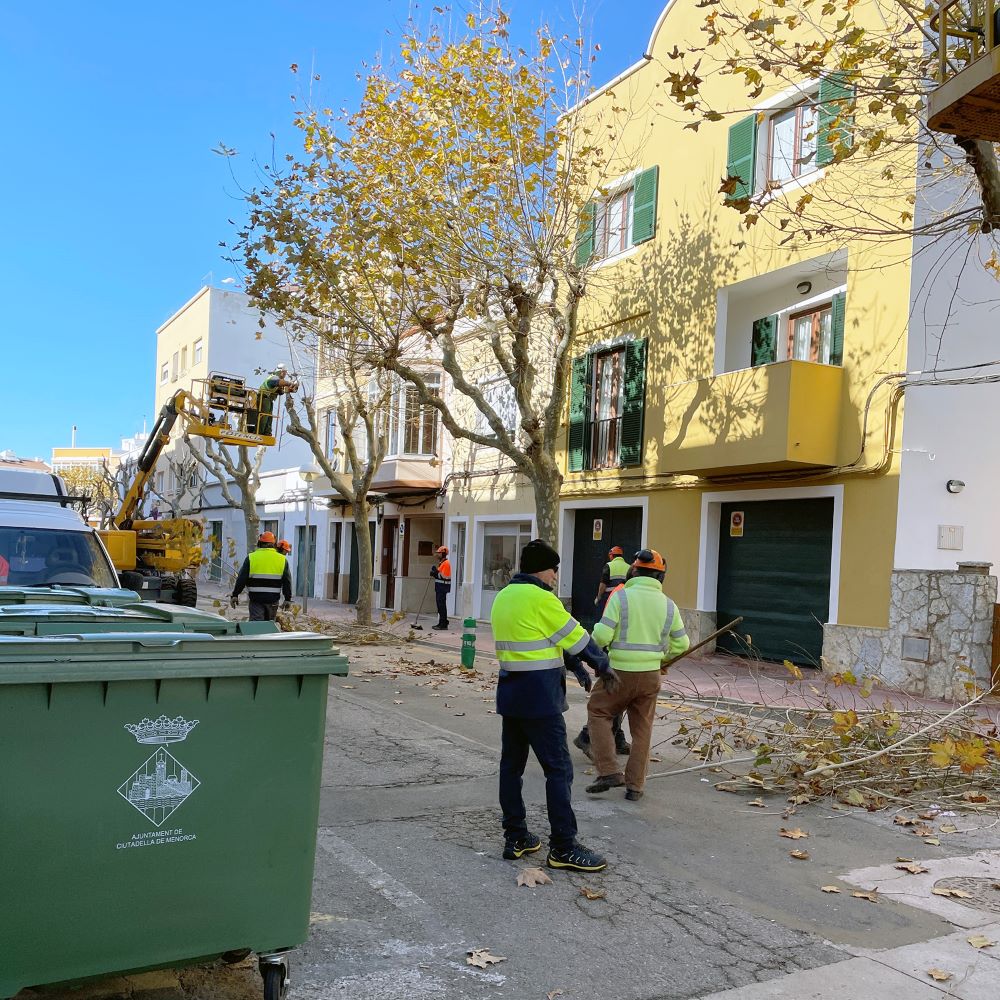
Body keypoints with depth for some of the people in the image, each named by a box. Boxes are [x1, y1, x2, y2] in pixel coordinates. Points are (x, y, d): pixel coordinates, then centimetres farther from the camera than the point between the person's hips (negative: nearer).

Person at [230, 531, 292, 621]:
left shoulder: (251, 558, -1)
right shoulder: (282, 560, 6)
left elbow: (241, 579, -2)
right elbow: (287, 582, 6)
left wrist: (235, 595, 5)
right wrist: (288, 599, 11)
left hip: (256, 600, -2)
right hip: (273, 600, 2)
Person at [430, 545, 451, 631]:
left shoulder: (446, 563, -14)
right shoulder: (441, 563, 19)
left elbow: (445, 576, -21)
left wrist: (436, 573, -18)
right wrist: (435, 572, 6)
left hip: (443, 587, -10)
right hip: (439, 587, 10)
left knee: (442, 606, -10)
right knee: (440, 605, 13)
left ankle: (443, 624, -9)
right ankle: (441, 623, 19)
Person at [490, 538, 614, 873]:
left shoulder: (503, 597, 12)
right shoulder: (540, 598, -14)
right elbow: (576, 637, -6)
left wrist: (576, 666, 19)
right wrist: (603, 666, 10)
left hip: (510, 692, 9)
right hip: (539, 697, -9)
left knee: (511, 765, 13)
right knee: (559, 769, -3)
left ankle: (515, 837, 21)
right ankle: (563, 848, 0)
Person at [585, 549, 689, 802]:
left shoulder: (621, 596, -11)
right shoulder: (668, 605, 2)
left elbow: (602, 636, -15)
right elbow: (681, 643, 9)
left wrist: (597, 633, 8)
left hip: (620, 673, -4)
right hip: (651, 676, 4)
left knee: (598, 714, 14)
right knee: (642, 730, 15)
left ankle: (609, 772, 3)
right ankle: (634, 786, 18)